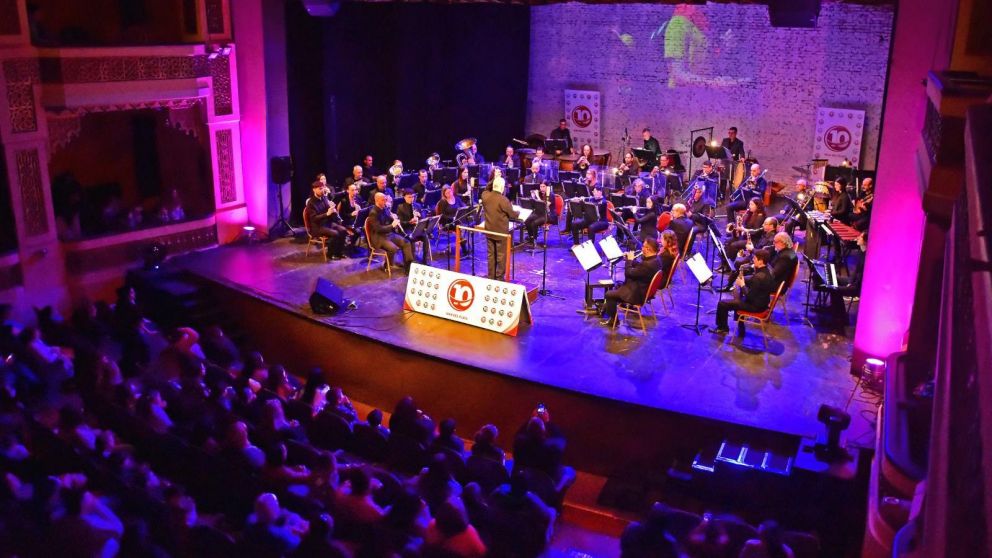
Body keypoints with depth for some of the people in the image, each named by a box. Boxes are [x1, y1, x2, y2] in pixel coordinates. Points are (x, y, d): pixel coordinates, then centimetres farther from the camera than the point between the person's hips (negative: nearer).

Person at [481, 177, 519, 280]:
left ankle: (491, 277, 22)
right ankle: (499, 278, 11)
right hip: (501, 232, -5)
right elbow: (512, 214, -10)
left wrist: (493, 179, 12)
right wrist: (518, 213, 11)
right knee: (501, 256, 6)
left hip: (489, 231, 5)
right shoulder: (503, 200, -22)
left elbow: (487, 189, 20)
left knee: (491, 255, 15)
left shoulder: (485, 196, -6)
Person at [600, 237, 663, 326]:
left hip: (638, 294, -10)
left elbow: (628, 273, -24)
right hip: (645, 290, 10)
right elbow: (640, 266, 11)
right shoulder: (655, 259, -4)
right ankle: (606, 308, 40)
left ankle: (613, 319, 19)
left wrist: (629, 259, -10)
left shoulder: (648, 264, -34)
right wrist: (631, 260, -2)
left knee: (609, 294, 2)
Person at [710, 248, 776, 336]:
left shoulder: (759, 277, -30)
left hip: (756, 305, -10)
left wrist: (742, 285, -12)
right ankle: (740, 329, 39)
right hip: (761, 302, 10)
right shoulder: (765, 271, 0)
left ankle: (722, 328, 18)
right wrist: (743, 281, -4)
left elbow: (749, 296, -26)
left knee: (722, 304, -4)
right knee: (737, 297, 36)